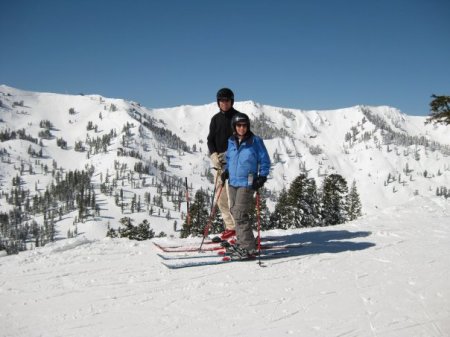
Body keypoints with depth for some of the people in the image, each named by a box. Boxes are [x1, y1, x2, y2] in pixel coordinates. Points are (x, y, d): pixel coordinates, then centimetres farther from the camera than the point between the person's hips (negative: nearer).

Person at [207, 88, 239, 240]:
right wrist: (214, 155, -7)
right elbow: (210, 139, 11)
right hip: (218, 162, 6)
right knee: (220, 196, 7)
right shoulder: (216, 119, 14)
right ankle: (230, 227, 16)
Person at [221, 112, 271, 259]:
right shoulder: (231, 141, 9)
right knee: (235, 212, 12)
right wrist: (226, 171, 10)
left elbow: (265, 161, 0)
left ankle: (248, 248, -7)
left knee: (240, 214, -13)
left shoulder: (255, 141, -6)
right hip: (233, 182, 7)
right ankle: (241, 242, 26)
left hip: (247, 183, -7)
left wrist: (262, 177, -11)